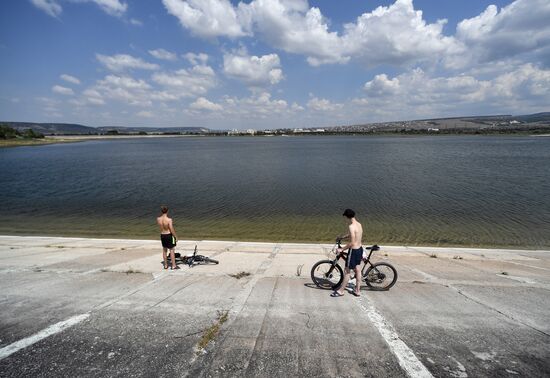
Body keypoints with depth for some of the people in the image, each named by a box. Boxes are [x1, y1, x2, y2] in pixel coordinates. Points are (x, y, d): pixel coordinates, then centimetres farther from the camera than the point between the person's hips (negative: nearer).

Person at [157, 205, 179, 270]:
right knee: (171, 250, 5)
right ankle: (173, 265, 10)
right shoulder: (169, 220, -22)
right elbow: (172, 230, -18)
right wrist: (176, 236, -5)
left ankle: (165, 265, 27)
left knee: (164, 250, 18)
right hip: (169, 235, -5)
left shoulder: (158, 219, -7)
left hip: (162, 235, 5)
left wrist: (162, 215, 10)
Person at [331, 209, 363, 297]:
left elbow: (352, 243, -25)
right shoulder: (359, 224, 5)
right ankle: (357, 290, 27)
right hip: (360, 249, 9)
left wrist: (342, 249, -17)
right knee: (358, 271, 16)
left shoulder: (352, 226, -23)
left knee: (347, 271, 3)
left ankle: (340, 291, 15)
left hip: (353, 250, -9)